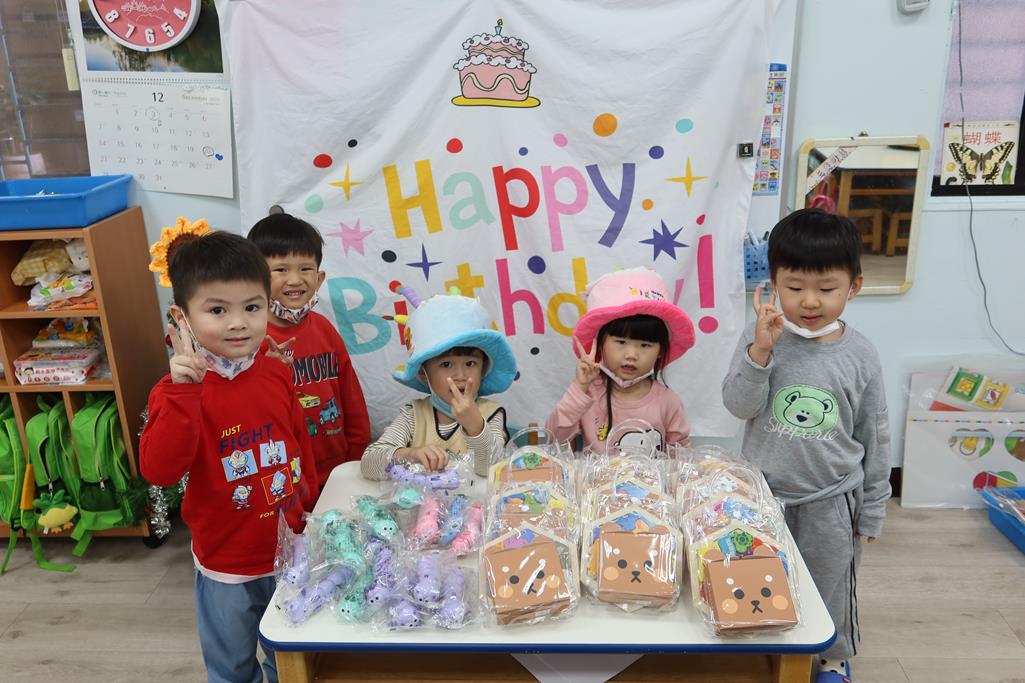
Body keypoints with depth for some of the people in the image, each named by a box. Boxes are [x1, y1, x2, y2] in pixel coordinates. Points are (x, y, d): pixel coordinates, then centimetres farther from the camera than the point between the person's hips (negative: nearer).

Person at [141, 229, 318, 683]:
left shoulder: (277, 375, -7)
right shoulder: (178, 392, -18)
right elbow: (159, 471, -32)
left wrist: (309, 505, 16)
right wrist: (183, 391, -39)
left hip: (290, 553, 3)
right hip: (226, 568, -3)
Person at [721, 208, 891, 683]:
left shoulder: (860, 355, -8)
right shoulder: (761, 337, -11)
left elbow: (874, 437, 0)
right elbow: (740, 405, -17)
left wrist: (871, 511, 5)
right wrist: (760, 352, -32)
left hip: (831, 502, 0)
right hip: (765, 495, 0)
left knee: (830, 588, 17)